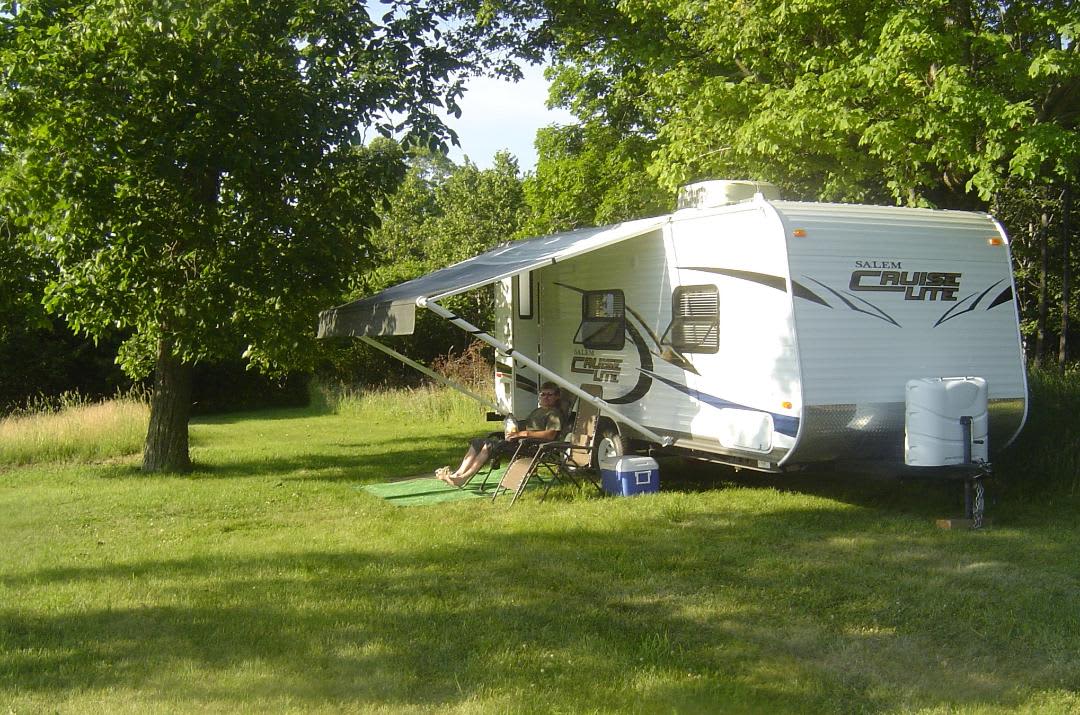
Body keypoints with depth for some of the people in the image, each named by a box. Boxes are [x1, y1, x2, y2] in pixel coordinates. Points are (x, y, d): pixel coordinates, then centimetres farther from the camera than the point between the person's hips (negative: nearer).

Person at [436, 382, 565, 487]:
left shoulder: (555, 414, -1)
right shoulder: (537, 411, 29)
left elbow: (550, 435, -17)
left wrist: (524, 433, -19)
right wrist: (514, 432, 9)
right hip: (517, 441, 10)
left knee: (491, 445, -29)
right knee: (477, 442, -5)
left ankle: (463, 478, -33)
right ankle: (458, 473, -19)